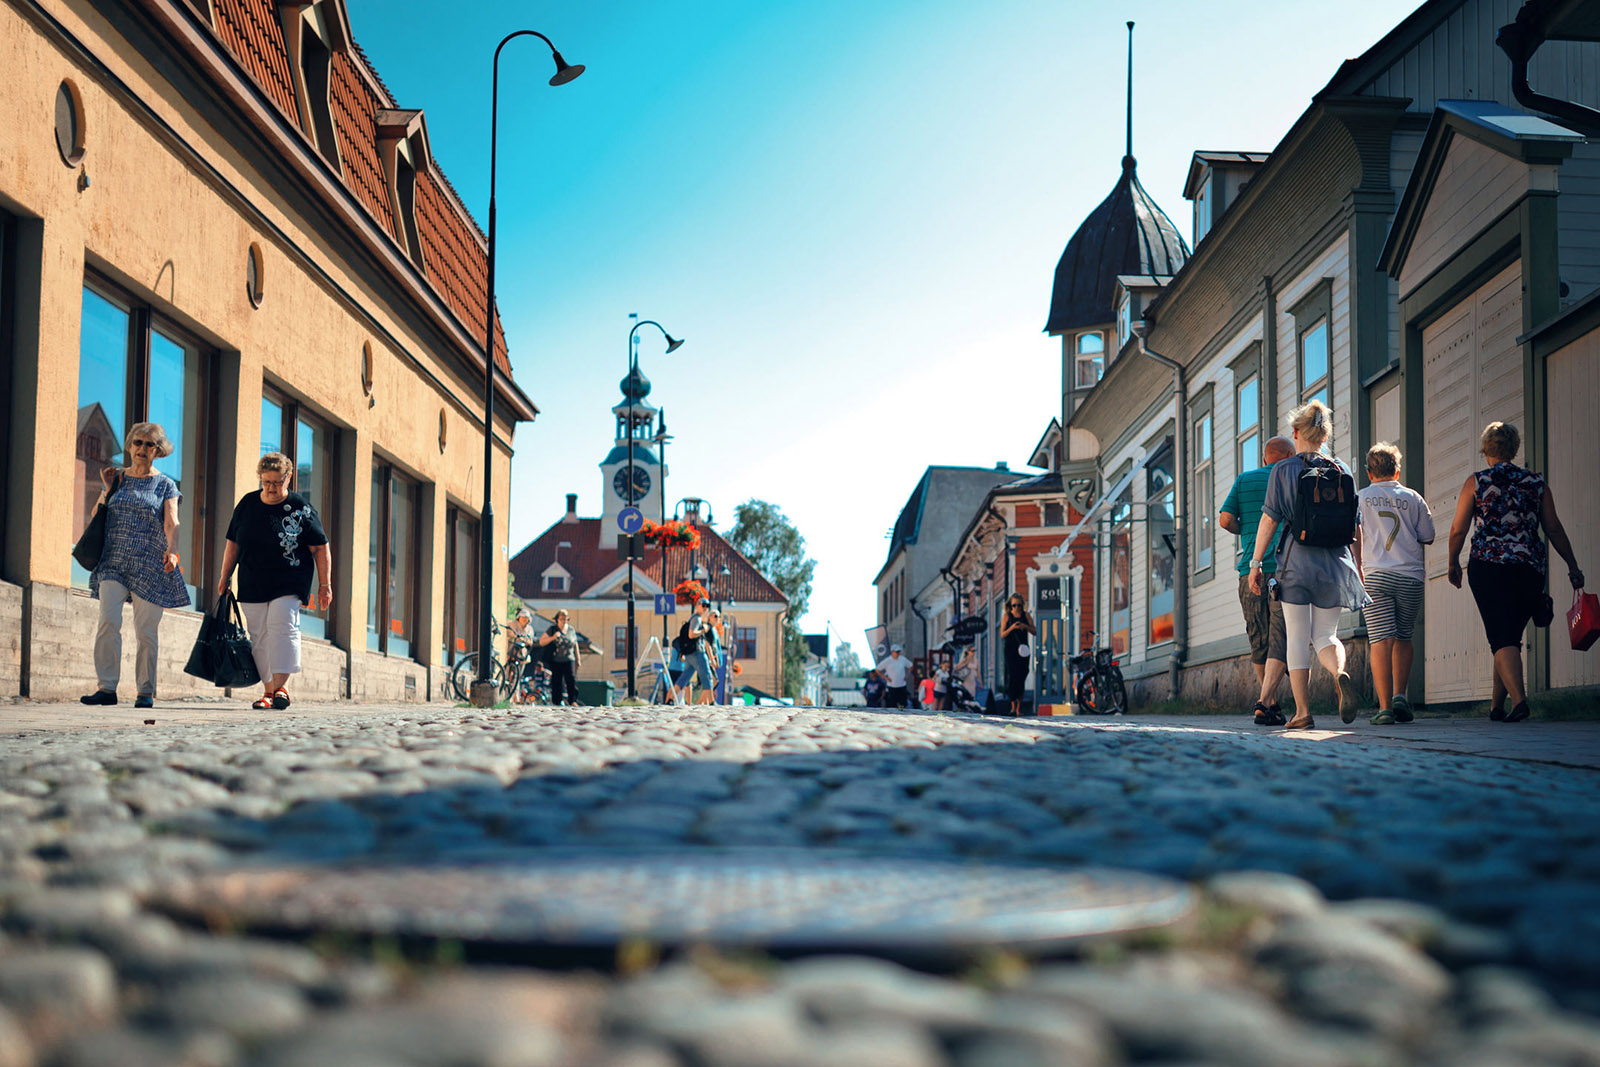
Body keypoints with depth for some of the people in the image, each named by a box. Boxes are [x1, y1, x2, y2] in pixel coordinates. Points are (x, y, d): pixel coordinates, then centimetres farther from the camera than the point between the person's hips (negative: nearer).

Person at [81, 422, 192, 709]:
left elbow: (171, 522, -7)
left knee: (146, 630, -2)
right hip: (114, 562, 2)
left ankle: (145, 691, 8)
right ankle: (107, 688, -11)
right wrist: (108, 488, 2)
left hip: (150, 566, -2)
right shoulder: (117, 478, 14)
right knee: (108, 621, -13)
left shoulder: (166, 485, 7)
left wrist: (171, 550, -25)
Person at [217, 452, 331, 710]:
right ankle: (268, 690, 8)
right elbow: (233, 543, 17)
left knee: (282, 627, -19)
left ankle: (280, 686, -21)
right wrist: (225, 576, 15)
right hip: (252, 586, 4)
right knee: (260, 637, 3)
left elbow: (321, 548, 0)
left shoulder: (301, 509, -2)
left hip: (289, 585, -4)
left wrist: (324, 585, -3)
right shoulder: (247, 504, 8)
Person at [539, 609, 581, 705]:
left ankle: (573, 701, -10)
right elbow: (541, 642, -5)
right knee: (557, 683, 0)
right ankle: (557, 702, 8)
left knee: (572, 679, -12)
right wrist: (553, 637, -20)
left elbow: (575, 645, 19)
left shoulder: (571, 630, 9)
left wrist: (578, 659, 21)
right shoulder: (552, 629, -1)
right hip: (555, 661, -1)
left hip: (569, 660, 1)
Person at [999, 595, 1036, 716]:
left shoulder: (1026, 616, 9)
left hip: (1023, 649, 2)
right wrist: (1011, 628, -17)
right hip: (1010, 649, -2)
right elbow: (1002, 634, 0)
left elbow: (1034, 631, 7)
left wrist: (1025, 626, -11)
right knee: (1012, 676, -13)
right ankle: (1013, 705, -10)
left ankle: (1019, 707, 7)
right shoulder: (1007, 616, 3)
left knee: (1021, 677, 2)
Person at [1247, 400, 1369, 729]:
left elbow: (1269, 520, -4)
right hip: (1336, 561, 3)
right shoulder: (1343, 471, 9)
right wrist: (1357, 567, 18)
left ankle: (1302, 712, 1)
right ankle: (1341, 674, -23)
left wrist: (1255, 562, 0)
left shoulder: (1284, 469, 0)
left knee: (1297, 637, 4)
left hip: (1297, 558, -3)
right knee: (1325, 634, 10)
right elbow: (1355, 526, 10)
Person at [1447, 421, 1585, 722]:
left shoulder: (1475, 482, 2)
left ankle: (1518, 698, -26)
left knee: (1501, 638, -6)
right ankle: (1496, 705, 19)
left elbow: (1458, 530, 2)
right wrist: (1573, 566, 13)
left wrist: (1453, 564, 16)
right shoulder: (1536, 482, 9)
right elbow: (1554, 528, 7)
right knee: (1511, 637, 14)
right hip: (1530, 570, 3)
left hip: (1488, 565, -3)